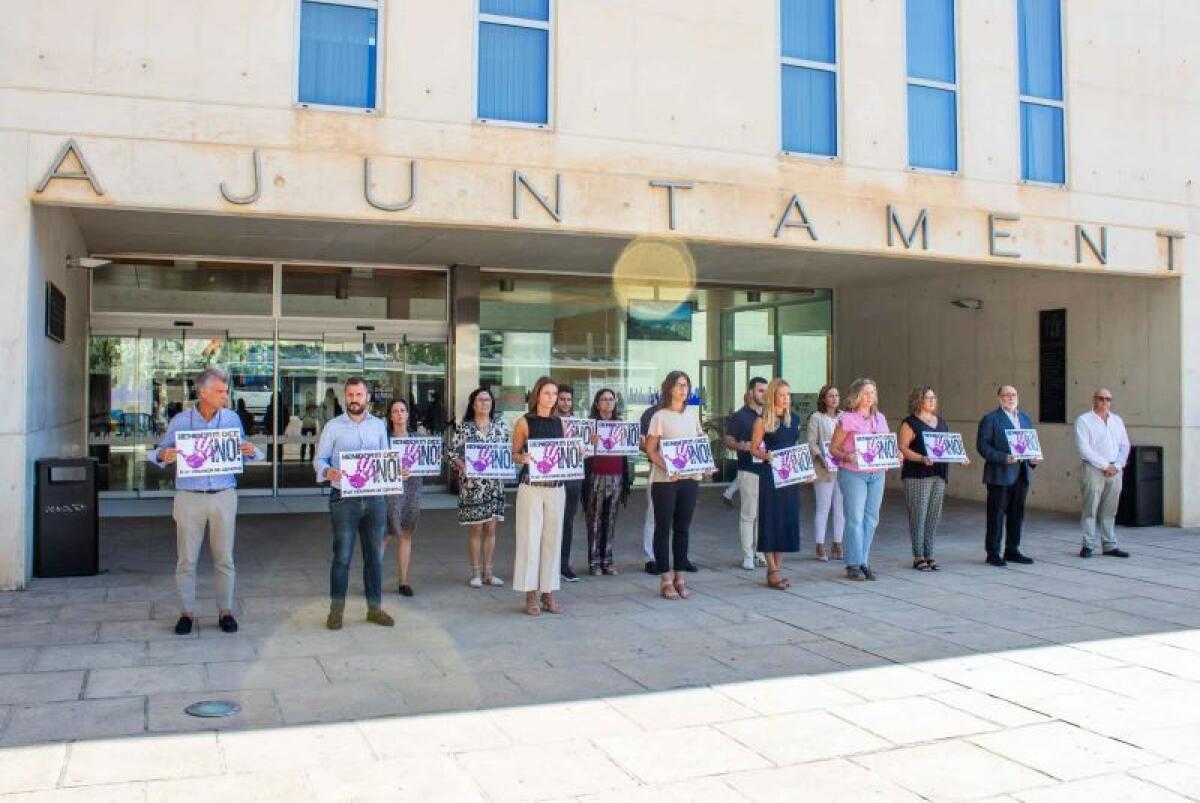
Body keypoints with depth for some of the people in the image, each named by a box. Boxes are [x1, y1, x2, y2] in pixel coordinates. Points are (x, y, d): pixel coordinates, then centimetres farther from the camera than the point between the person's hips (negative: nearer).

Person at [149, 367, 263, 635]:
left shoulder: (232, 418, 4)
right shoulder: (180, 421, -1)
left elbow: (242, 451, 9)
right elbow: (159, 452, 2)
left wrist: (251, 451, -14)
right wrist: (163, 455, -20)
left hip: (224, 496, 1)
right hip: (189, 497, -1)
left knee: (224, 559, 6)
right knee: (186, 560, 5)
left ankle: (225, 611, 17)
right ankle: (187, 613, 17)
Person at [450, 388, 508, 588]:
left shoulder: (500, 426, 8)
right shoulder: (464, 428, 0)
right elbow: (453, 453, -1)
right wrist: (465, 468, -16)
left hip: (495, 483, 3)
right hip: (472, 483, -3)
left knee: (491, 528, 6)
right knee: (475, 528, 1)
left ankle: (488, 572, 14)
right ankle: (476, 573, 10)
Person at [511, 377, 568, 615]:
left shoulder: (560, 422, 11)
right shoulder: (525, 422, 0)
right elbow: (514, 454, 3)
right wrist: (523, 458, -18)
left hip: (556, 487, 4)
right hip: (531, 487, -4)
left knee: (552, 539, 6)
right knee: (530, 538, -2)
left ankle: (548, 593, 15)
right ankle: (530, 595, 6)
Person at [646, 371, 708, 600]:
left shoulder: (692, 417, 12)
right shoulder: (660, 416, -3)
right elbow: (650, 449, -6)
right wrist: (666, 468, -20)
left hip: (690, 478, 5)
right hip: (664, 479, -5)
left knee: (683, 528, 9)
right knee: (663, 527, 1)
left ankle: (679, 577, 17)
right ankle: (665, 579, 8)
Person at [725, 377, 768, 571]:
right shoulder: (739, 416, 0)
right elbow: (728, 441, -2)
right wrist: (743, 445, -20)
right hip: (749, 471, -5)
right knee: (748, 514, -2)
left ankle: (761, 552, 15)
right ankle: (747, 555, 3)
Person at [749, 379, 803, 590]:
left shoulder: (794, 420, 12)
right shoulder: (763, 421, -5)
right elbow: (753, 448, -6)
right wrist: (766, 455, -24)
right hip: (770, 475, -6)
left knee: (788, 519, 7)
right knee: (771, 520, -3)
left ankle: (777, 568, 16)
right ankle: (772, 571, 2)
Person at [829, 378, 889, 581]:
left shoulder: (880, 418, 12)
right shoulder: (847, 419, -5)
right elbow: (833, 448, -4)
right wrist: (846, 457, -21)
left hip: (877, 474, 5)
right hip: (852, 473, -5)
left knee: (871, 519, 6)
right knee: (855, 518, -4)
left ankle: (864, 562, 15)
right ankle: (854, 564, 2)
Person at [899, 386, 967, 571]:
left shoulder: (941, 422, 17)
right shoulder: (910, 423, -4)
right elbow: (903, 448, -11)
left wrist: (960, 457, 4)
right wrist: (922, 458, -25)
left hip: (939, 475, 7)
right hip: (917, 475, -7)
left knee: (934, 515, 8)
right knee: (918, 515, -5)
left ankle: (929, 554, 16)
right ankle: (918, 557, 1)